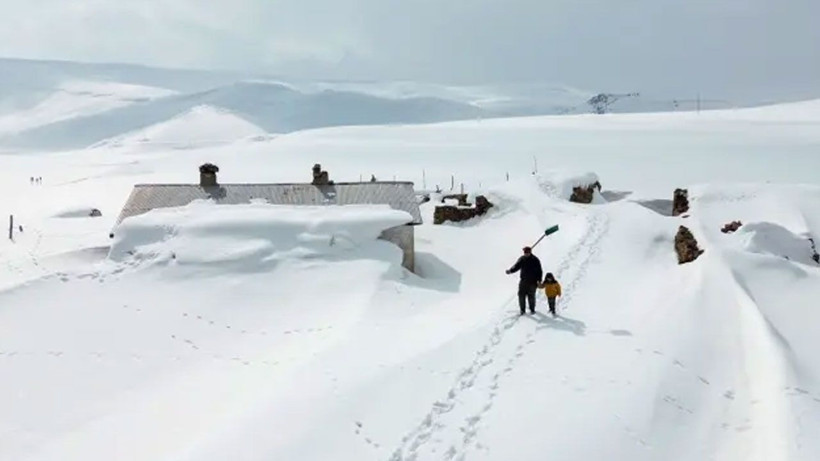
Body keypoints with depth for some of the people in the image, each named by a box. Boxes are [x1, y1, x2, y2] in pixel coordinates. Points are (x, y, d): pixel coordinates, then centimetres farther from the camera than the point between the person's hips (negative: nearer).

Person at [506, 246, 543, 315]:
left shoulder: (535, 260, -5)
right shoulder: (522, 259, 4)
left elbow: (539, 271, -3)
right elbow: (516, 266, 4)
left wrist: (539, 280, -11)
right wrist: (510, 270, -16)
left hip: (532, 282, -3)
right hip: (523, 280, 3)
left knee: (531, 295, 0)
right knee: (521, 294, -3)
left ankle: (532, 309, 20)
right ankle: (522, 310, 10)